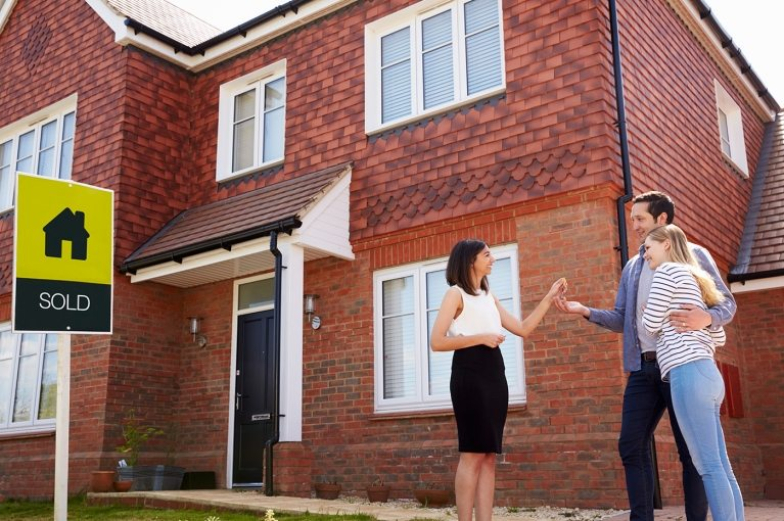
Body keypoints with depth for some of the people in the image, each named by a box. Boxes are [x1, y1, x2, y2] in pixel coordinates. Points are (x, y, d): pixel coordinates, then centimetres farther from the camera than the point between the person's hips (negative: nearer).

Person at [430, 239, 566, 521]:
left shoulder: (488, 296, 21)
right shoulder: (456, 293, -2)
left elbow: (523, 328, 17)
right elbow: (436, 342, -11)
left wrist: (549, 297, 13)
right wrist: (481, 338, -14)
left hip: (494, 376, 8)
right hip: (469, 375, -8)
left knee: (488, 456, 3)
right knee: (472, 454, -9)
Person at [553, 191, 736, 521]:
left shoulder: (692, 255, 2)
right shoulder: (632, 267, 18)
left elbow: (727, 303, -2)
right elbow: (621, 319, 16)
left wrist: (707, 318, -24)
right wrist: (586, 311, 0)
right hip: (643, 368, 6)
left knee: (690, 449, 1)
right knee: (631, 446, 2)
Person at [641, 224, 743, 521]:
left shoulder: (668, 271, -1)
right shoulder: (696, 279, 25)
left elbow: (651, 324, -4)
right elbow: (719, 337, 24)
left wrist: (650, 314, 17)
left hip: (689, 374, -9)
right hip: (707, 374, 9)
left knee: (709, 467, -10)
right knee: (721, 467, 5)